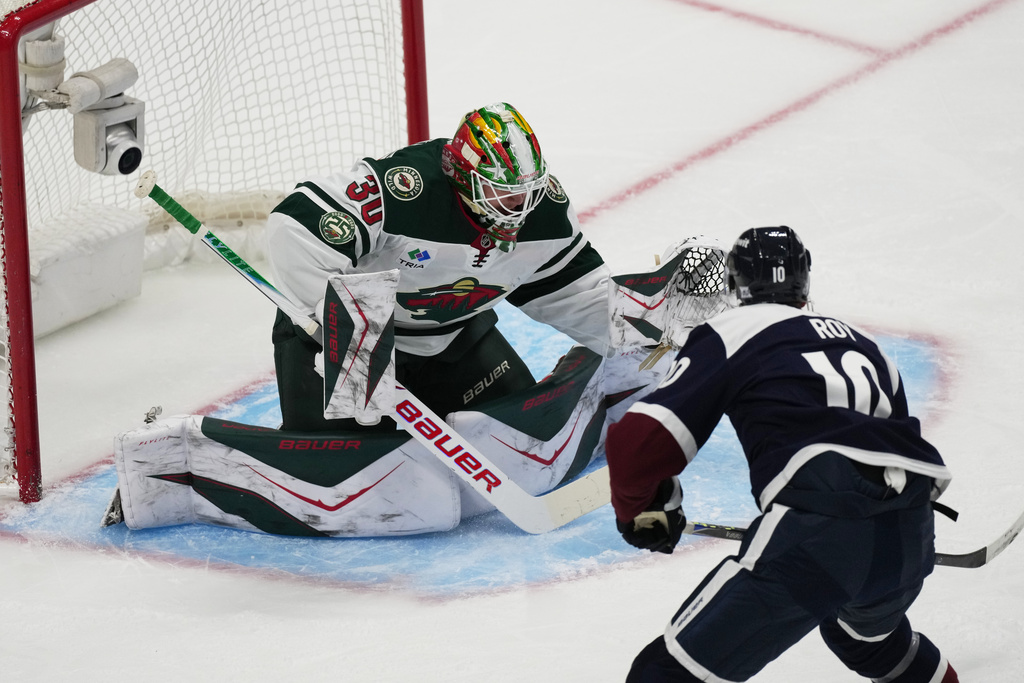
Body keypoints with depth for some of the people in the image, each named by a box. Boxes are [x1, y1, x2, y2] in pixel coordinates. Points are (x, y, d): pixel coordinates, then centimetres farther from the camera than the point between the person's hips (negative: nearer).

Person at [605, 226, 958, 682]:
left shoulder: (729, 334, 12)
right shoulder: (861, 343, 29)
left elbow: (639, 440, 3)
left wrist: (642, 512, 21)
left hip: (816, 533, -6)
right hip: (911, 538, 6)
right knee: (864, 631, 40)